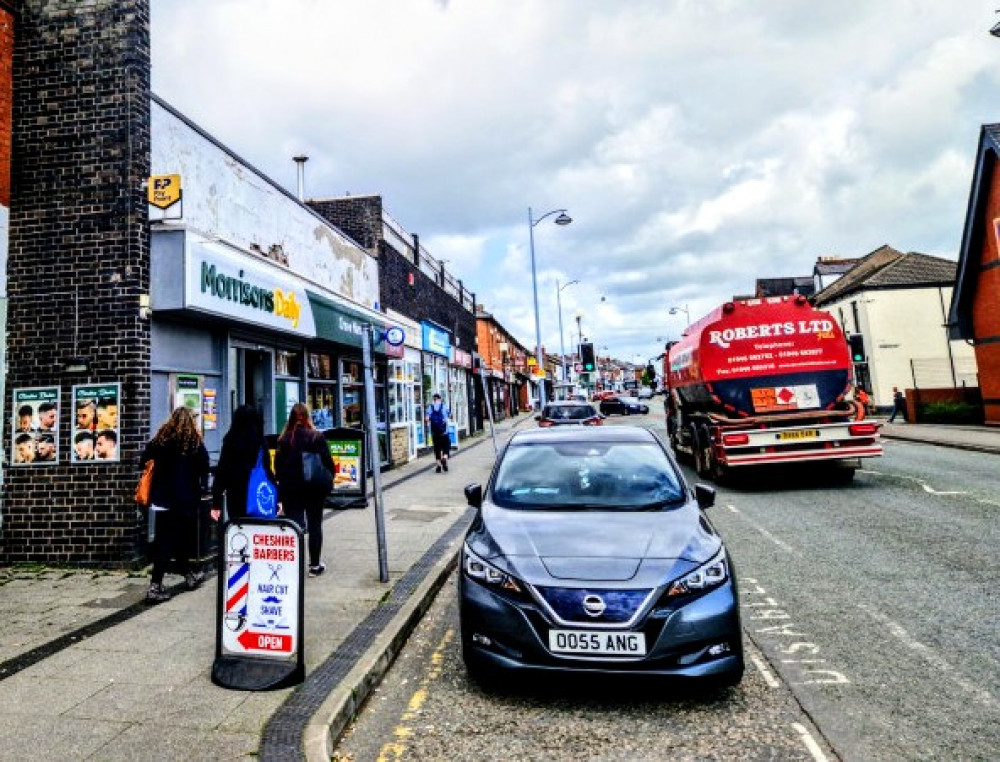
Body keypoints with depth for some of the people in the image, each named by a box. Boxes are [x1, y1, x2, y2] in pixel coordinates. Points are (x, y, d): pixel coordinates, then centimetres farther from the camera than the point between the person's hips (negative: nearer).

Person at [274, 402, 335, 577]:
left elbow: (278, 466, 1)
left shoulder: (284, 439, -4)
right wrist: (328, 481, 8)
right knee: (315, 525, 10)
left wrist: (281, 493, 9)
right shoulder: (317, 437, -8)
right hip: (314, 489, -1)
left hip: (290, 490, 1)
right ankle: (315, 565, 15)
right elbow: (328, 462, -7)